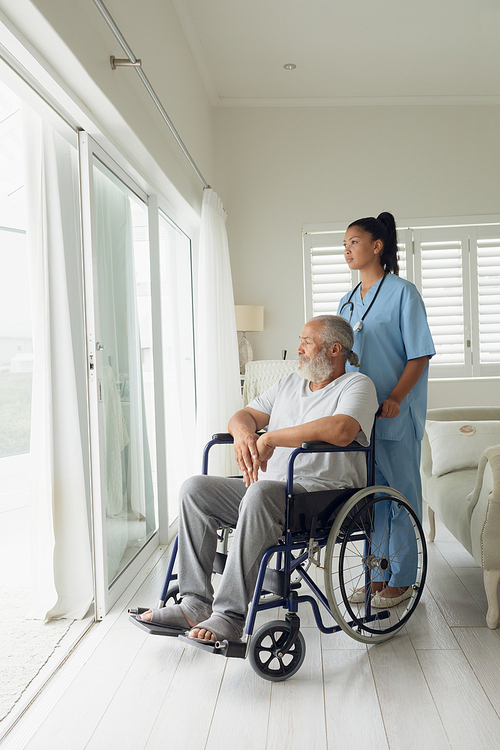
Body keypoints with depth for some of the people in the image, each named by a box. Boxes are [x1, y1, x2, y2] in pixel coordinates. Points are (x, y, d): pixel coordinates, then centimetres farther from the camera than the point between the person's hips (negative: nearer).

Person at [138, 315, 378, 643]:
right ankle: (195, 604, -10)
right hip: (270, 485, 8)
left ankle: (230, 616, -31)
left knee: (260, 494, -37)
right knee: (195, 489, -10)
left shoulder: (357, 385, -1)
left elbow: (341, 430, -23)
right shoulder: (289, 383, 22)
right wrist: (243, 431, -11)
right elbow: (245, 415, 16)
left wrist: (271, 438, -19)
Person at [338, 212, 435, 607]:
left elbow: (420, 354, -10)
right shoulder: (348, 302, 15)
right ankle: (376, 574, 22)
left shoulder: (402, 292, -5)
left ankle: (402, 580, 13)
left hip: (396, 413, -6)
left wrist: (394, 398, -20)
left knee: (400, 492, 2)